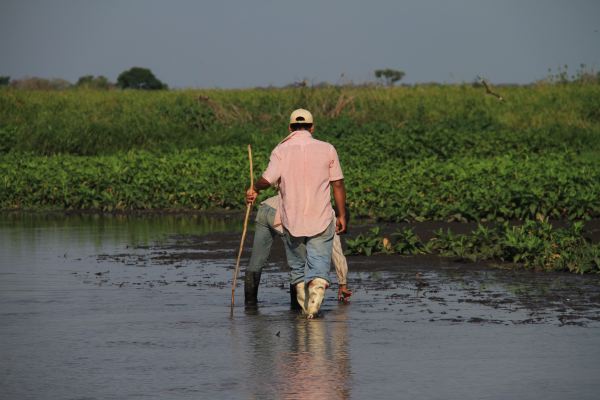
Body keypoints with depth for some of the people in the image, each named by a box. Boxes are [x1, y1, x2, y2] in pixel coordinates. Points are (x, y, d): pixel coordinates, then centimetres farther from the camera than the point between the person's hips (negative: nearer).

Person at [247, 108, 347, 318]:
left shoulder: (281, 150, -4)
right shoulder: (327, 149, 0)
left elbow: (267, 179, -16)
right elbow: (338, 184, 2)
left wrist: (254, 189, 5)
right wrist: (342, 215, 10)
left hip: (291, 221, 1)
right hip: (321, 219, -1)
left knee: (297, 267, 17)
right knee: (319, 263, -2)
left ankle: (304, 306, 23)